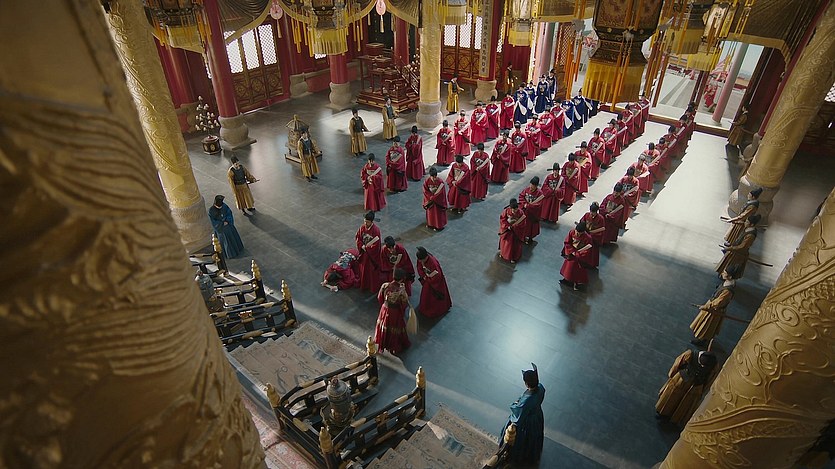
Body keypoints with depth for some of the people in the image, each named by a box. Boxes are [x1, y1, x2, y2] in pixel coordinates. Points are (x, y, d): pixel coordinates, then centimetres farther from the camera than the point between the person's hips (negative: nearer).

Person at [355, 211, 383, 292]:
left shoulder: (376, 230, -25)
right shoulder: (362, 227, -8)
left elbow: (376, 245, -22)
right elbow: (358, 239, 2)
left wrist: (366, 248, -15)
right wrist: (362, 246, -14)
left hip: (372, 254, -5)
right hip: (363, 252, 5)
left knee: (372, 271, 10)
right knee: (363, 269, 19)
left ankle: (374, 287, 28)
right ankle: (364, 285, 38)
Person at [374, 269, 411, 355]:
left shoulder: (385, 285, -20)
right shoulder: (401, 290, -32)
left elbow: (379, 298, -4)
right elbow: (405, 305, -18)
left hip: (385, 311, 4)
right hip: (396, 314, -4)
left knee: (384, 327, 30)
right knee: (395, 330, 22)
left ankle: (383, 344, 54)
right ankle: (395, 348, 44)